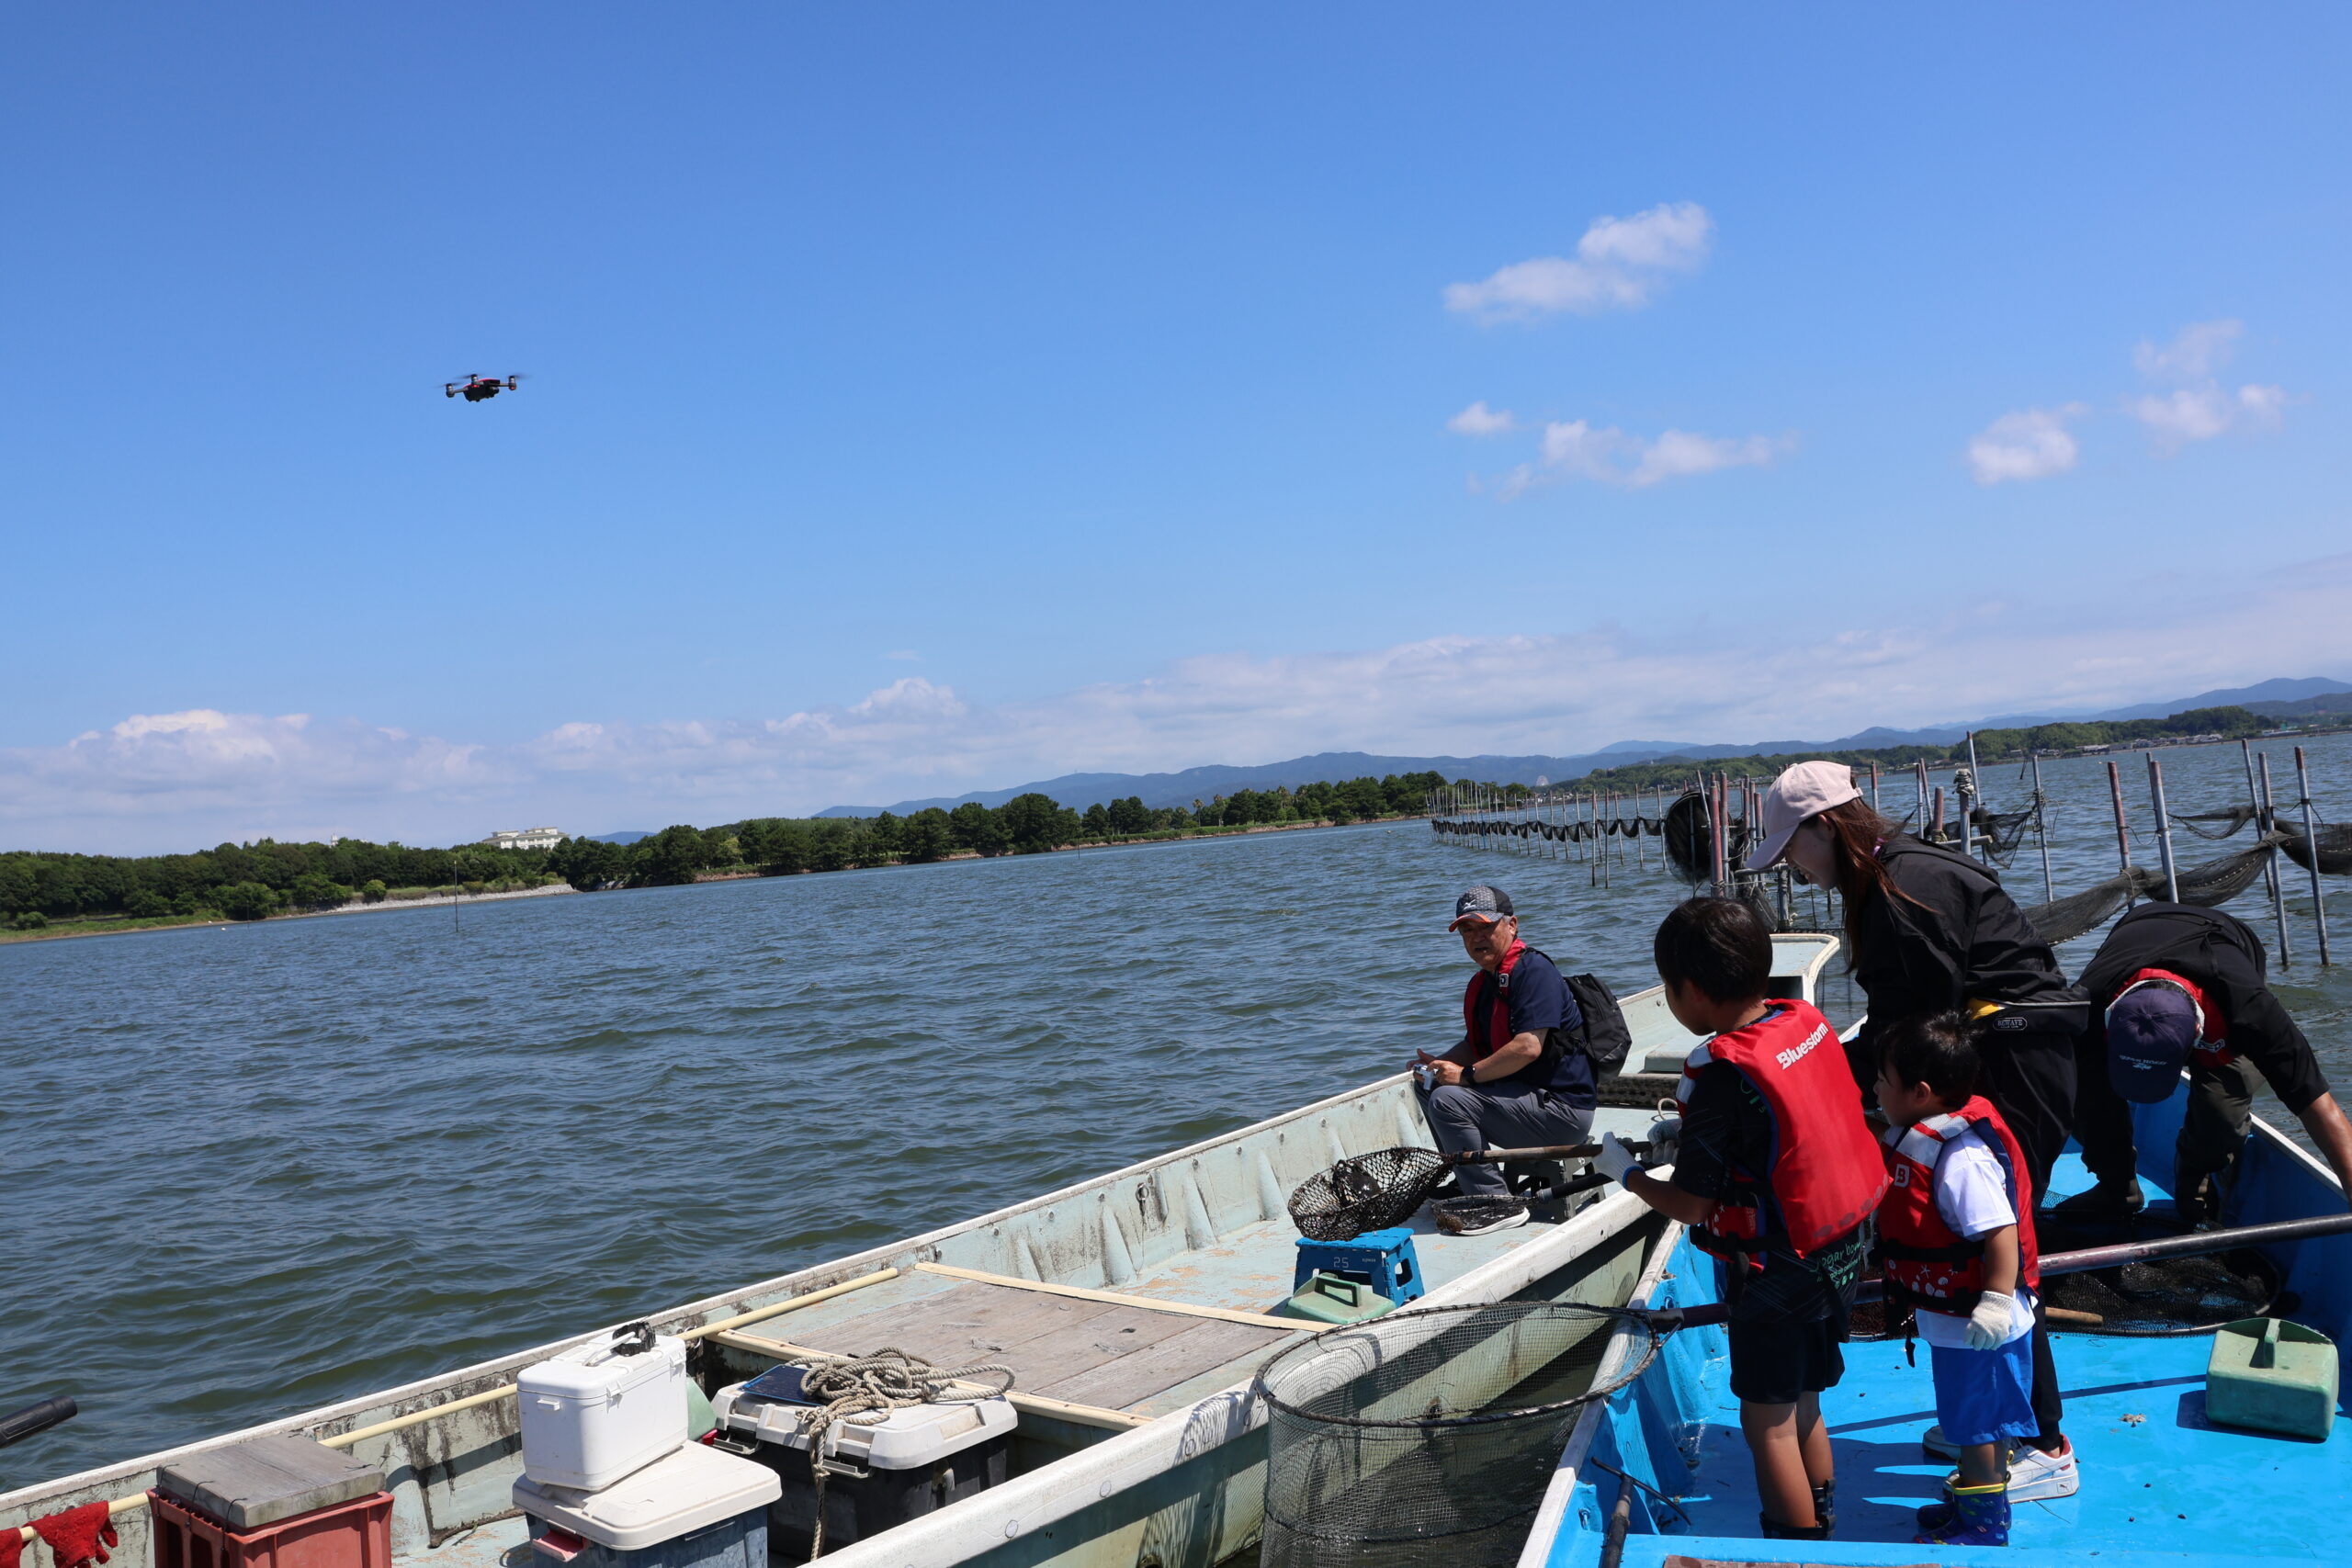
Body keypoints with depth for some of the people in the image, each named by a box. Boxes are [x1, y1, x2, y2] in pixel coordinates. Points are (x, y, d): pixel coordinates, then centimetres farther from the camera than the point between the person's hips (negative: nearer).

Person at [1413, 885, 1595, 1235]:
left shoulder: (1534, 970, -16)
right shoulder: (1480, 984, 13)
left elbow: (1529, 1047, -26)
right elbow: (1476, 1045, 23)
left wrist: (1466, 1074, -19)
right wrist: (1440, 1064, 2)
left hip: (1563, 1109, -10)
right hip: (1525, 1095, 10)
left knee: (1447, 1099, -23)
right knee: (1430, 1086, 11)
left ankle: (1498, 1204, -15)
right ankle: (1470, 1184, 19)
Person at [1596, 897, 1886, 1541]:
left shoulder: (1720, 1072, -26)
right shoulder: (1808, 1020, -4)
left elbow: (1691, 1205, -20)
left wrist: (1625, 1171, -3)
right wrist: (1686, 1136, 11)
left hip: (1777, 1274, -8)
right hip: (1840, 1252, 8)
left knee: (1767, 1425, 7)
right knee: (1803, 1406, 23)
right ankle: (1824, 1528, 38)